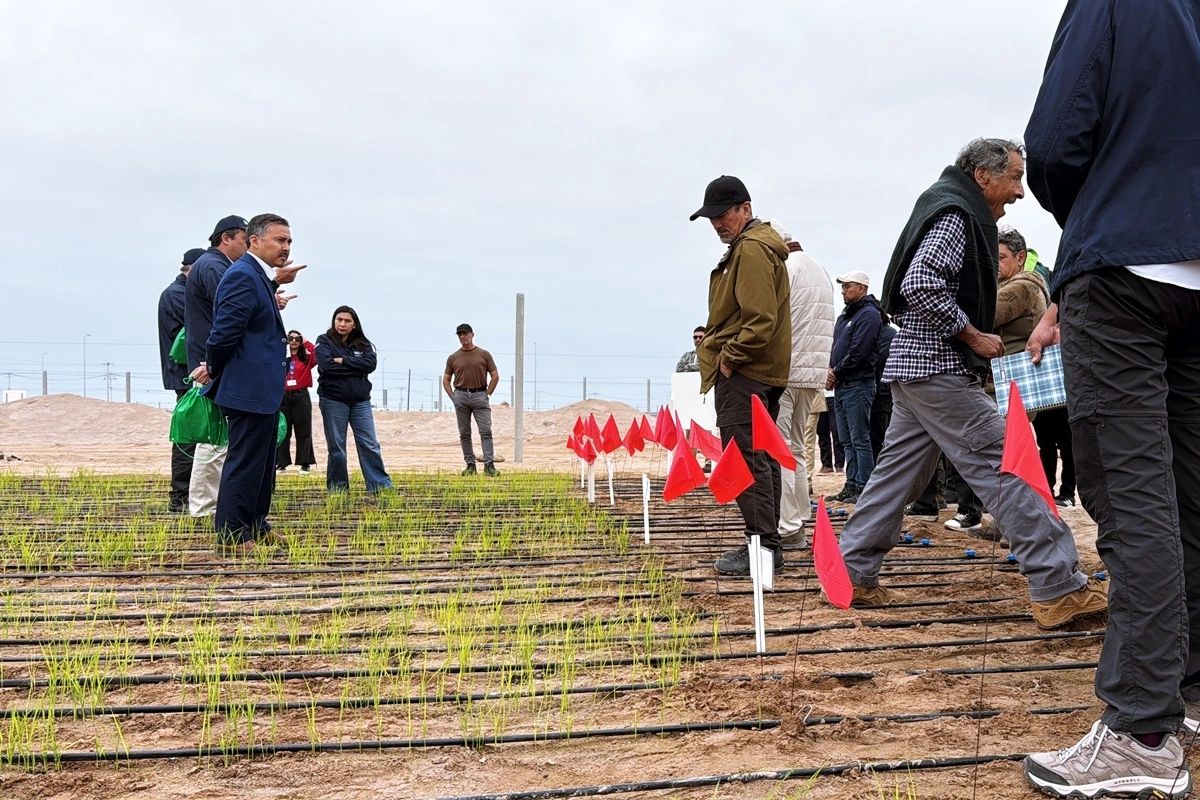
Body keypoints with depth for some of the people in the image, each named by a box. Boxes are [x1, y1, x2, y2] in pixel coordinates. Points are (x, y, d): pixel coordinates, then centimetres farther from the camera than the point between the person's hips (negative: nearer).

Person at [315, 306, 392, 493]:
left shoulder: (363, 344, 10)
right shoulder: (325, 341, 2)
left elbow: (371, 364, -8)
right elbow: (327, 365, -15)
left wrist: (343, 360, -14)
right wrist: (356, 368, -11)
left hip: (360, 401, 3)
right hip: (333, 400, -2)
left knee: (370, 445, 0)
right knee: (336, 447, 3)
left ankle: (381, 485, 0)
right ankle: (337, 489, 11)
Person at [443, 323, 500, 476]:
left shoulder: (484, 354, 5)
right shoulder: (453, 357, 9)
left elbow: (495, 376, 6)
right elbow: (446, 380, 14)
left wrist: (487, 394, -2)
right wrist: (453, 398, 2)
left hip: (480, 395, -2)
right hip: (461, 396, 2)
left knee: (486, 431, -10)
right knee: (464, 433, 4)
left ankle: (489, 465, -12)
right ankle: (470, 465, 11)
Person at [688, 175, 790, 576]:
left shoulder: (752, 249, -13)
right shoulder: (758, 245, 21)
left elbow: (760, 318, -22)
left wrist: (730, 357, -15)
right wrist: (727, 355, 18)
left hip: (743, 375, -11)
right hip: (762, 373, 11)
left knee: (746, 459, -11)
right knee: (760, 457, 13)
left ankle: (763, 545, -10)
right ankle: (765, 541, 19)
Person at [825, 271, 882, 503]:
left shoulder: (869, 314, -10)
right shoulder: (846, 314, 19)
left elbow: (858, 351, -18)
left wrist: (836, 373, -10)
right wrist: (832, 371, 4)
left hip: (858, 385, -9)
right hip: (841, 386, 9)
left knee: (860, 440, -7)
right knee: (847, 440, 11)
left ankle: (864, 488, -4)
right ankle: (852, 485, 16)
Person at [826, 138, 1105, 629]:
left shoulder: (954, 213, 22)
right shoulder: (955, 215, -11)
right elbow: (921, 284, -24)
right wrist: (974, 336, -16)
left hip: (917, 367, 11)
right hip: (939, 368, -11)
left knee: (899, 472, 11)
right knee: (1004, 464, -10)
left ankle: (852, 575, 15)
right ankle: (1059, 588, -9)